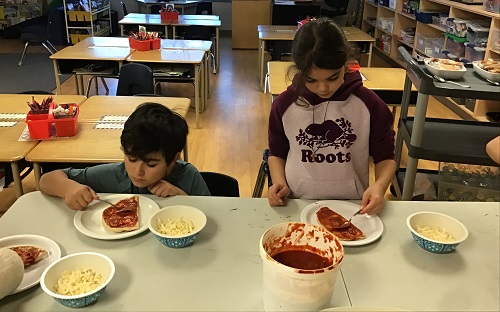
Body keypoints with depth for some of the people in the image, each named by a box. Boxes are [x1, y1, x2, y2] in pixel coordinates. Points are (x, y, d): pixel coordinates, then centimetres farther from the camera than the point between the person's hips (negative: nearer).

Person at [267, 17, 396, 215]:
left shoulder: (369, 104, -6)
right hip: (297, 205, 1)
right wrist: (279, 183, -6)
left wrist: (379, 186, -14)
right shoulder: (284, 104, -4)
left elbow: (385, 156, 5)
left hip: (352, 206, 0)